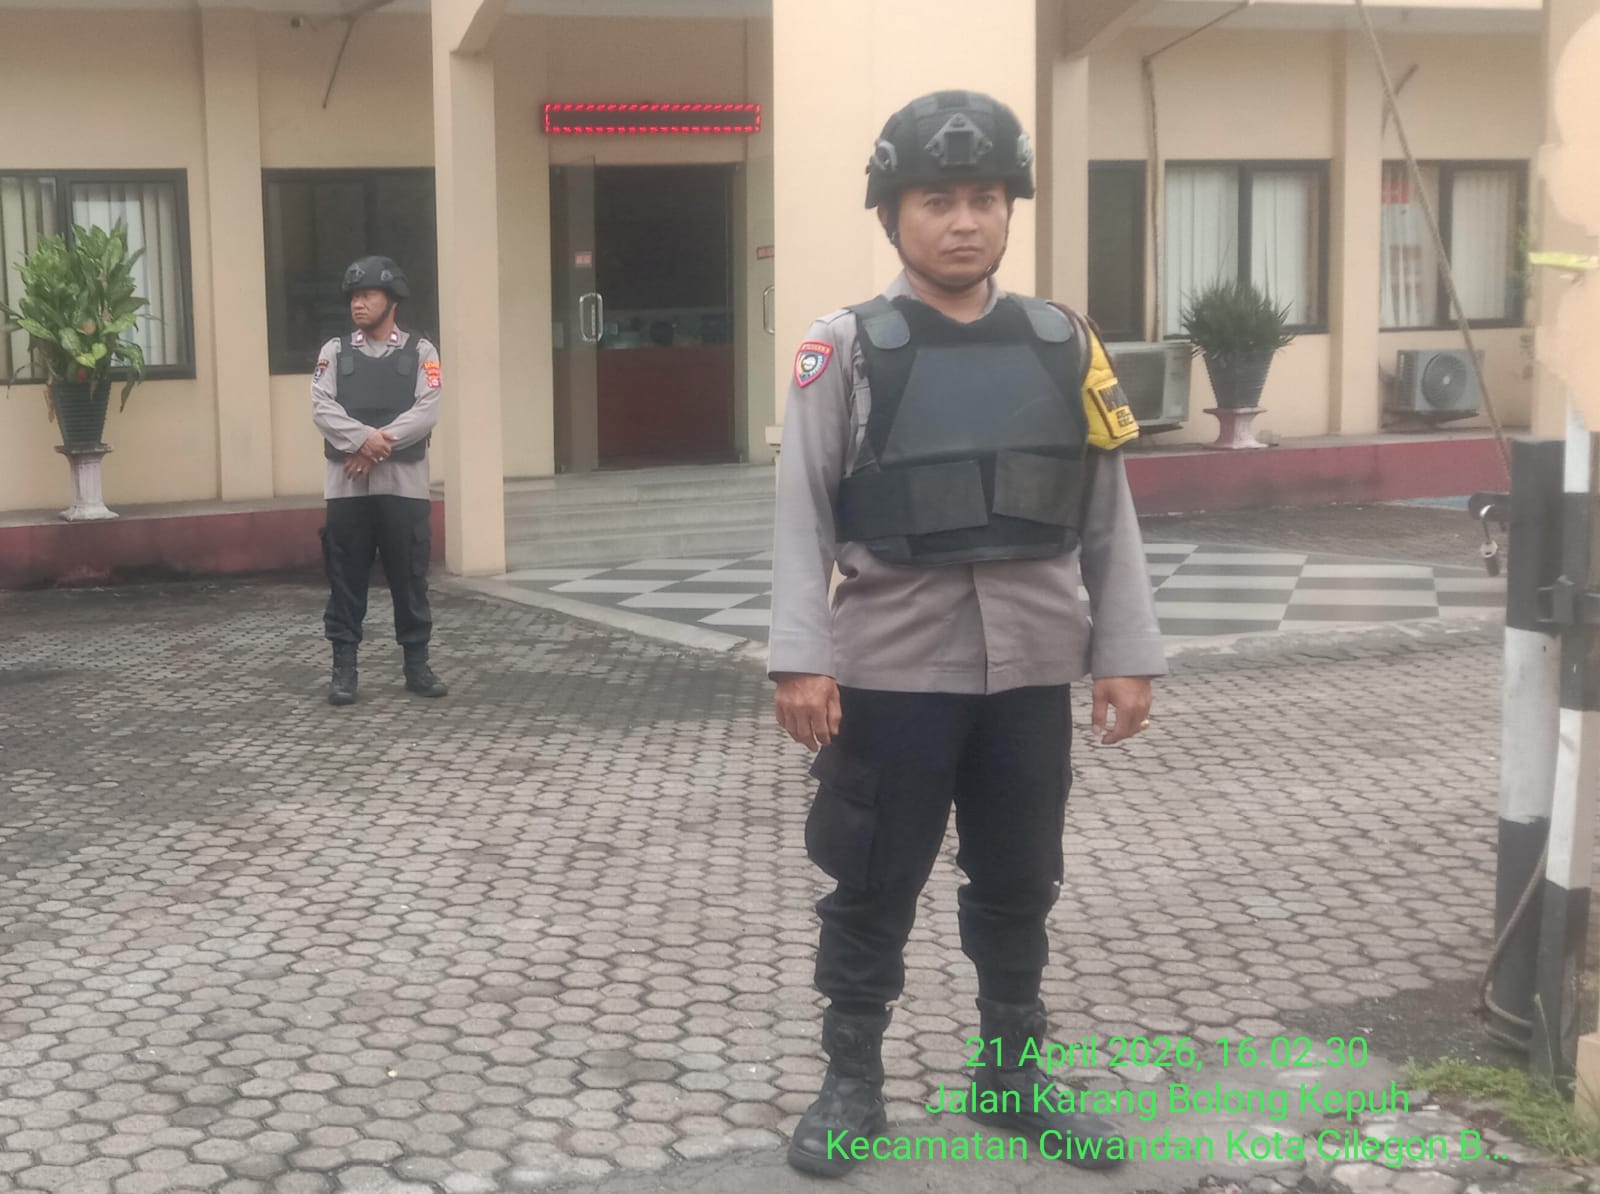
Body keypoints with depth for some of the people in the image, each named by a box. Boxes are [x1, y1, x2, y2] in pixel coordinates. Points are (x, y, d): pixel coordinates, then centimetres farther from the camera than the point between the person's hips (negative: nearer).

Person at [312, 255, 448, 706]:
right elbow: (322, 408, -4)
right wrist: (363, 439, -21)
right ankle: (343, 669, 8)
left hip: (403, 484, -1)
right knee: (345, 580, 3)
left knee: (410, 578, 4)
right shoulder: (335, 351, 9)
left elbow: (427, 412, -7)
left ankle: (417, 664, 14)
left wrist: (379, 445, -17)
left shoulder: (420, 352, 5)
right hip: (346, 485, 1)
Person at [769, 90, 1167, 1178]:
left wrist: (1128, 654, 4)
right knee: (873, 888, 9)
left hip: (1030, 671, 3)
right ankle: (853, 1081, 25)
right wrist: (801, 659, -13)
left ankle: (1014, 1072, 32)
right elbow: (803, 514, -6)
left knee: (1020, 886, 15)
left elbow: (1107, 515, 7)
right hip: (891, 670, -3)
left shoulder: (1064, 343, 5)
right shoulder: (847, 350, -3)